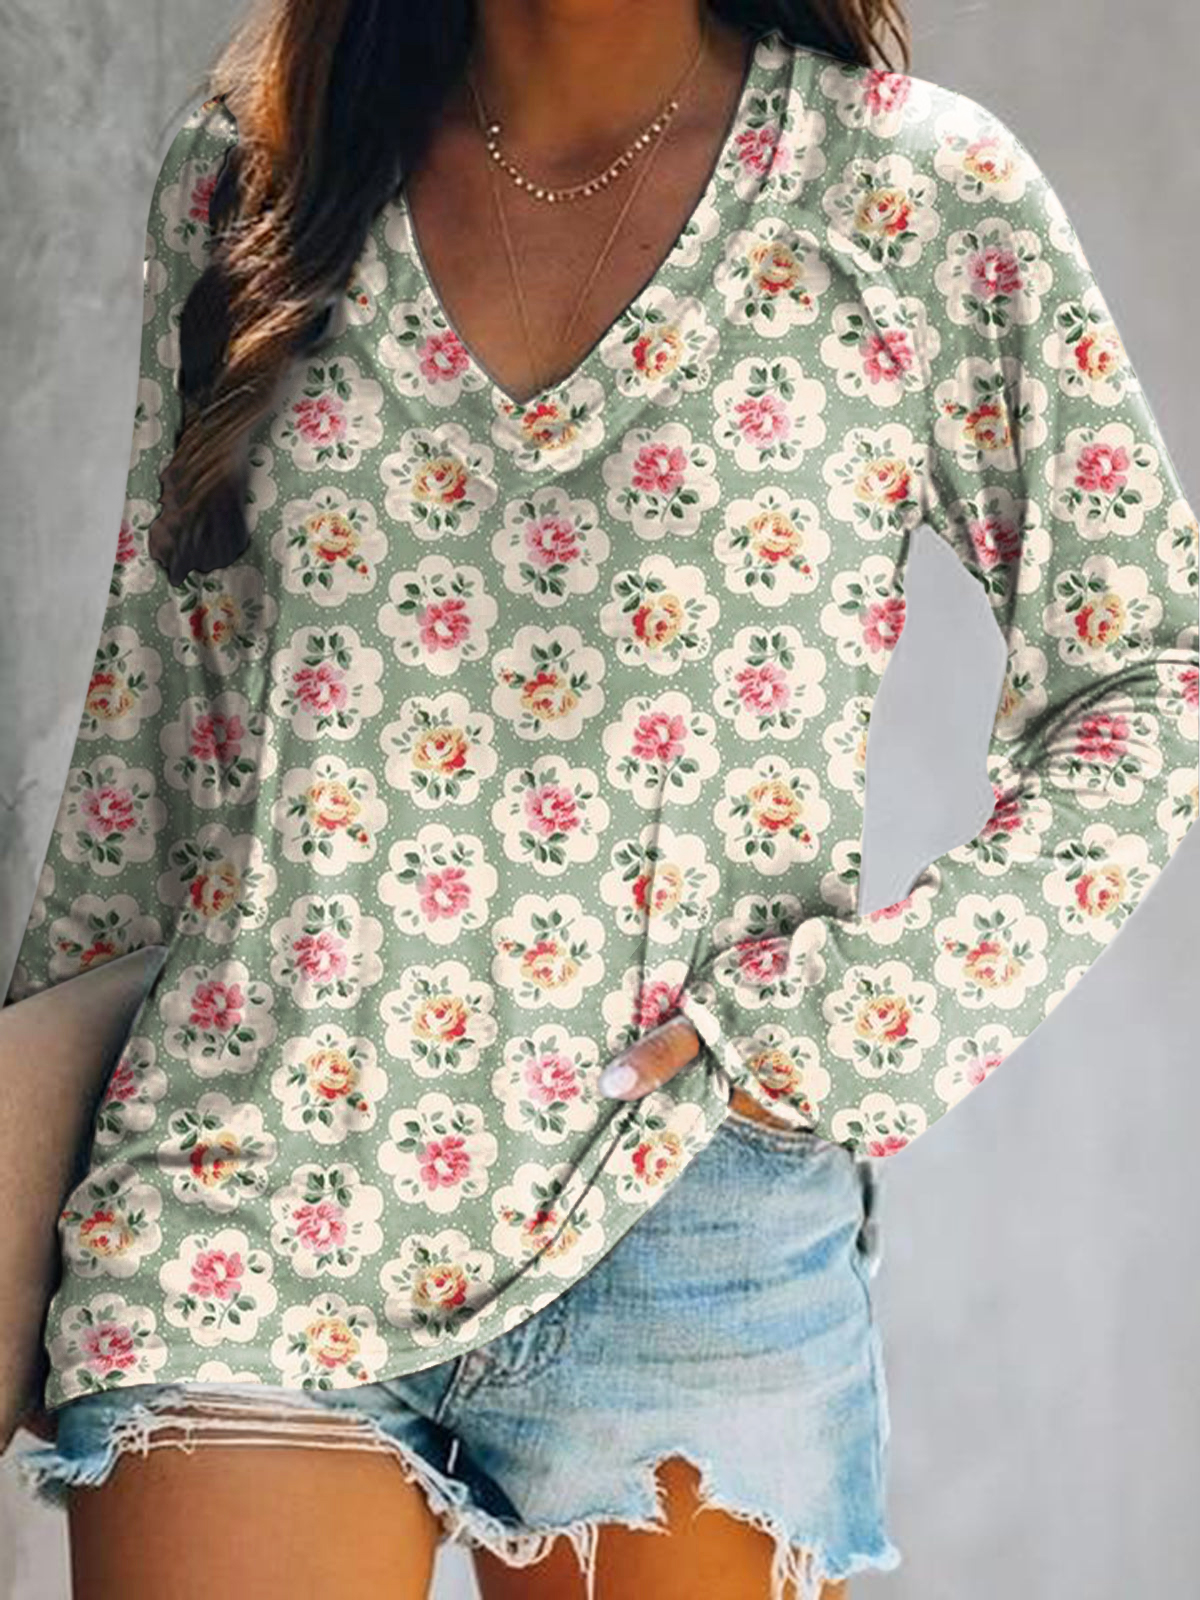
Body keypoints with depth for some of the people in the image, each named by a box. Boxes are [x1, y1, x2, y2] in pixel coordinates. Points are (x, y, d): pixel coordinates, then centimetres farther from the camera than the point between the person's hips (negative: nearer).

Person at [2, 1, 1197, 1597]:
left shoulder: (921, 190, -2)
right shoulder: (247, 166, 6)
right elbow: (148, 704, 13)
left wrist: (852, 1015, -9)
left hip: (679, 1209, -1)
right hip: (238, 1202, 2)